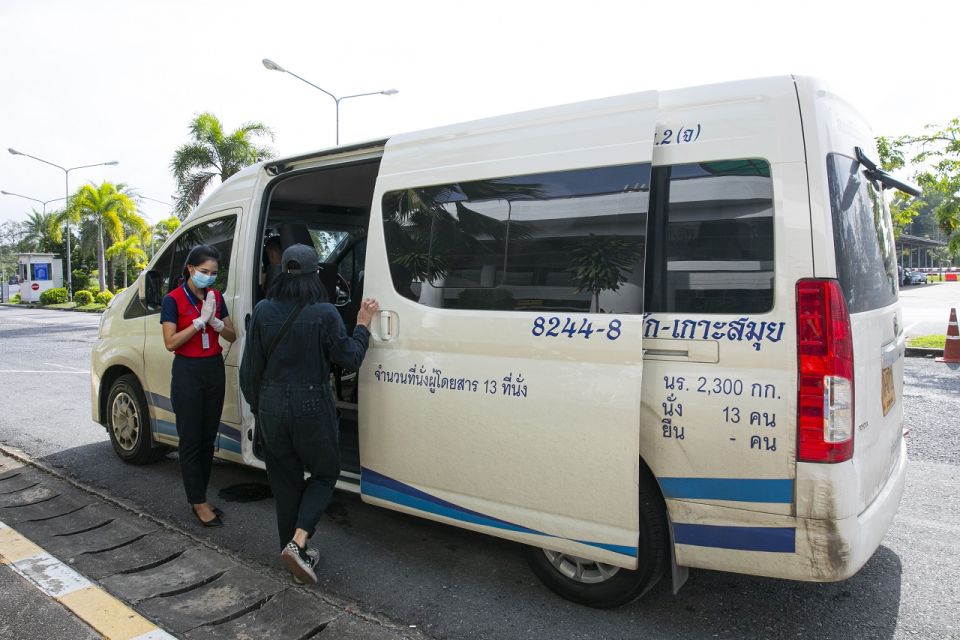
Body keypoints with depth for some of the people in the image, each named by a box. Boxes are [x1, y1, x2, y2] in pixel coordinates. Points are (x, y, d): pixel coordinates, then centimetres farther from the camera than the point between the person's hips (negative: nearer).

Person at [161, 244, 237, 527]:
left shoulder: (216, 297, 7)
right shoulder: (173, 300, -7)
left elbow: (232, 336, 6)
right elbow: (170, 343, -13)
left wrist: (215, 321, -13)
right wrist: (200, 321, -20)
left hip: (214, 369, 5)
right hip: (188, 372, -5)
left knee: (208, 438, 10)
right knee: (191, 440, -1)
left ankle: (200, 497, 21)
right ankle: (199, 503, 7)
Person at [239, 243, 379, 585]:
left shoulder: (263, 311, -3)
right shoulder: (325, 313, -13)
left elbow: (250, 367, 2)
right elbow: (350, 359, -6)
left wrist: (256, 405, 16)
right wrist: (363, 325, 6)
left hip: (272, 407, 4)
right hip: (312, 408, -3)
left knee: (285, 480, 17)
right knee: (324, 474, 16)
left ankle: (293, 549, 27)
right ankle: (297, 542, -1)